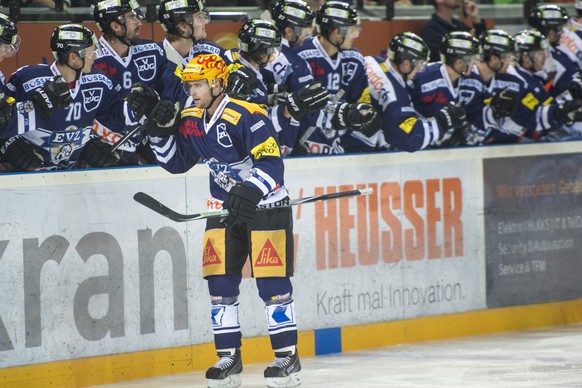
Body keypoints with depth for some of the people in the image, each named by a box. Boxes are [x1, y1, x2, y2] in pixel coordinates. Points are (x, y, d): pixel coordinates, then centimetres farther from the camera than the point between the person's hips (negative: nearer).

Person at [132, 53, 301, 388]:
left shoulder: (247, 116, -21)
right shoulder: (192, 121, 3)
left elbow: (271, 162, -26)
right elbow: (176, 162, 11)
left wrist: (251, 192, -40)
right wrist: (161, 129, -3)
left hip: (266, 206, -7)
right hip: (226, 209, 7)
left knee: (272, 282, -8)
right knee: (220, 282, 2)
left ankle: (288, 356, 0)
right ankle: (229, 357, 9)